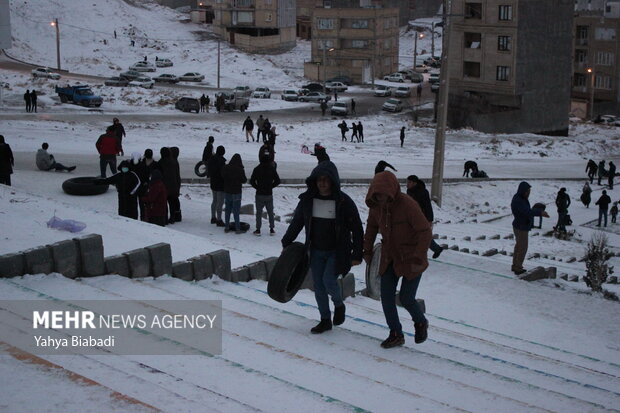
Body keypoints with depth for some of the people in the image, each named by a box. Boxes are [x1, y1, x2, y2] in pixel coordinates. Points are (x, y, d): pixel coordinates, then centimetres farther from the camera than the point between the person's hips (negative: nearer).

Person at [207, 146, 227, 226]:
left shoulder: (211, 159, 4)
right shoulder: (221, 160, -21)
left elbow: (208, 170, 13)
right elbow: (223, 172, -23)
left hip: (213, 183, 9)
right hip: (220, 183, -9)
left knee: (214, 200, 21)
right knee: (220, 202, -2)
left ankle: (213, 218, 29)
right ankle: (219, 220, 1)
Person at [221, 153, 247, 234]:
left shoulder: (225, 168, -4)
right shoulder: (240, 170, -17)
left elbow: (222, 177, 8)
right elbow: (244, 180, -7)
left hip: (227, 192, 4)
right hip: (236, 192, -4)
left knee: (227, 210, 14)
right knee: (236, 211, 1)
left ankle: (226, 227, 17)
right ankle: (237, 229, 3)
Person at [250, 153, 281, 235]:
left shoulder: (257, 169, -5)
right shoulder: (272, 169, 0)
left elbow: (252, 181, -6)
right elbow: (277, 181, 1)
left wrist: (257, 187, 7)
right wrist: (271, 186, 10)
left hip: (259, 194, -2)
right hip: (269, 194, 2)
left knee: (259, 212, 5)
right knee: (270, 212, 11)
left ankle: (258, 229, 4)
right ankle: (272, 229, 11)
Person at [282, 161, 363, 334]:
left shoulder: (344, 202, -13)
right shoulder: (308, 199, -2)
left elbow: (357, 229, -7)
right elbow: (296, 222, 11)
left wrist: (357, 255, -8)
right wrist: (286, 243, 14)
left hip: (337, 251, -4)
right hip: (316, 251, 4)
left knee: (329, 280, -18)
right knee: (318, 286, 6)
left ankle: (339, 305, 13)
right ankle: (325, 320, 20)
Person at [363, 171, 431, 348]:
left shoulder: (408, 205, -24)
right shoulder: (375, 206, -4)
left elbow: (425, 232, -21)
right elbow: (371, 229, 15)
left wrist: (418, 259, -22)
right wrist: (367, 252, 18)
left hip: (411, 259, -6)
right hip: (389, 257, 6)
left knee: (406, 298, -5)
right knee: (386, 296, 0)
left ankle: (420, 322, 26)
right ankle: (396, 334, 14)